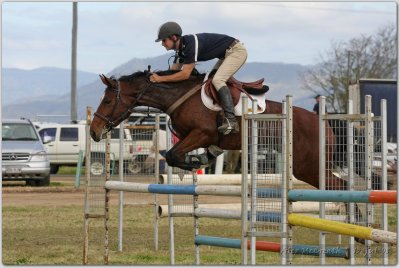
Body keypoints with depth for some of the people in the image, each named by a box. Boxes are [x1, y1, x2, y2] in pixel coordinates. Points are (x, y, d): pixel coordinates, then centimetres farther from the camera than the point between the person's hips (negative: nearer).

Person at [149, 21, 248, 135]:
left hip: (237, 50, -11)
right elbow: (173, 72, 9)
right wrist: (155, 77, -5)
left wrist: (160, 79, -27)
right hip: (226, 54, 11)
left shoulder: (191, 44, -28)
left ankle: (231, 121, -30)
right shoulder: (180, 48, 3)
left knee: (217, 80, -24)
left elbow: (185, 74, -29)